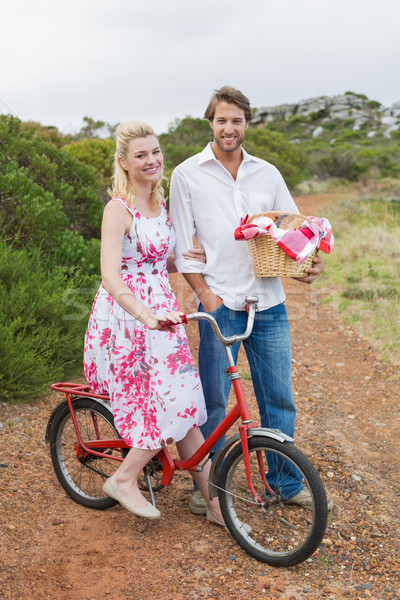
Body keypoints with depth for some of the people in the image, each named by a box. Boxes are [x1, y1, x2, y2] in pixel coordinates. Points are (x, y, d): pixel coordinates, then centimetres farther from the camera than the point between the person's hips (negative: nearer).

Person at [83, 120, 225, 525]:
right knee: (172, 407, -7)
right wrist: (147, 316, -39)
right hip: (125, 316, -7)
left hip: (161, 314, 7)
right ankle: (123, 480, 14)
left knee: (184, 405, 7)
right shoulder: (118, 209, -13)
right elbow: (111, 277, -24)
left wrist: (187, 260, -1)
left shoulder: (161, 204, 12)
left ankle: (214, 502, 16)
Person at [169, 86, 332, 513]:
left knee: (279, 398, 10)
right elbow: (182, 243, 1)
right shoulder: (187, 175, 2)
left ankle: (286, 482, 27)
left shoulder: (267, 173, 11)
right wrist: (204, 292, -9)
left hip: (269, 302, 3)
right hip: (219, 303, -3)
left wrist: (312, 260, -7)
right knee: (213, 400, 4)